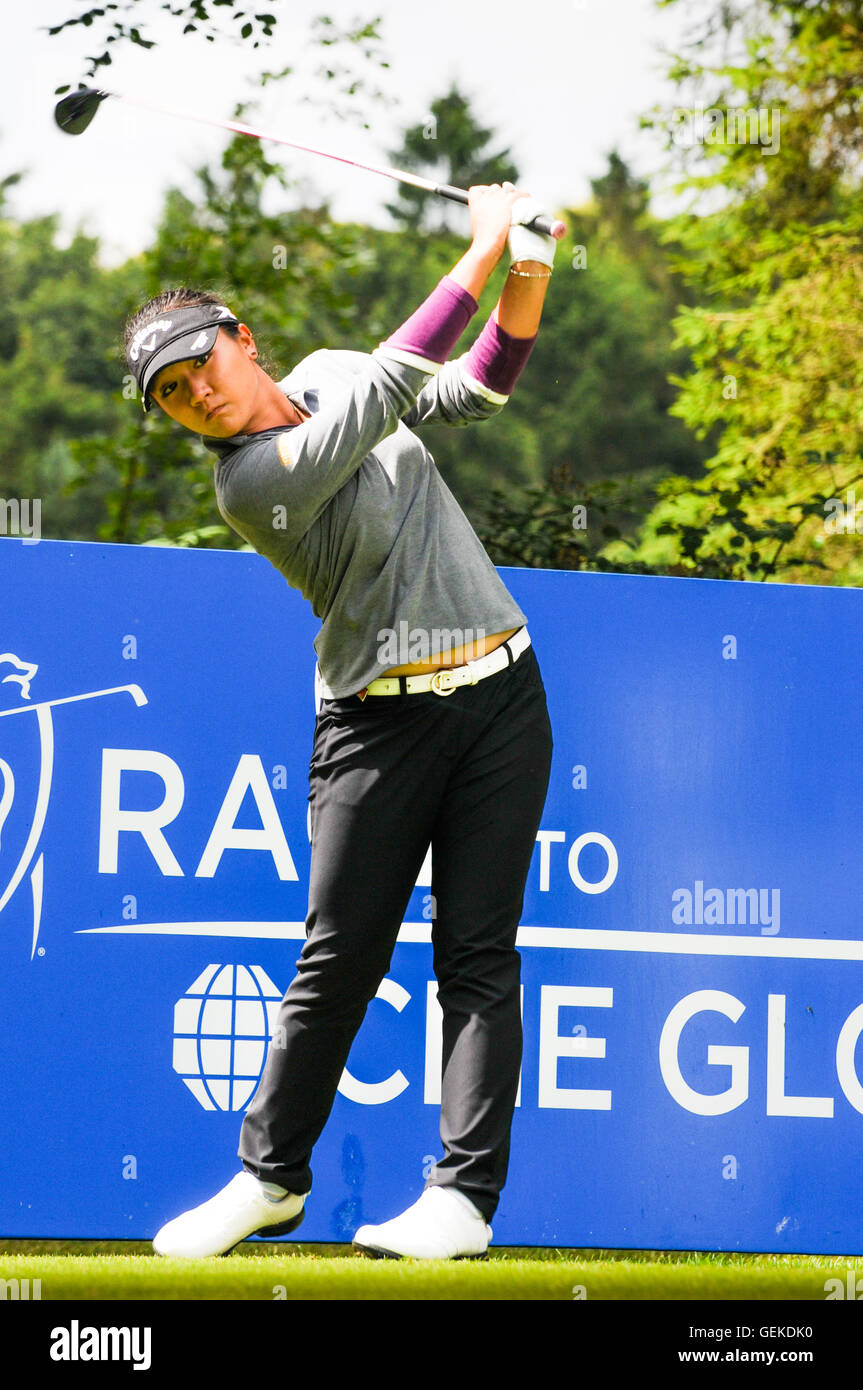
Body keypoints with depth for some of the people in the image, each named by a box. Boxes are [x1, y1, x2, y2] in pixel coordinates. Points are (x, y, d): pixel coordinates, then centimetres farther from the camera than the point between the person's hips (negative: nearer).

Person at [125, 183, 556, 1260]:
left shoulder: (326, 373, 8)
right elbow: (392, 384, -18)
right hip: (378, 720, -4)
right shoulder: (250, 485, -14)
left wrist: (528, 281, -9)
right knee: (337, 961, -4)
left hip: (499, 695, 4)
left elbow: (477, 388, 9)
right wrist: (484, 249, -12)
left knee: (477, 954, -3)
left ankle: (465, 1194, -6)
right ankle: (273, 1177, 13)